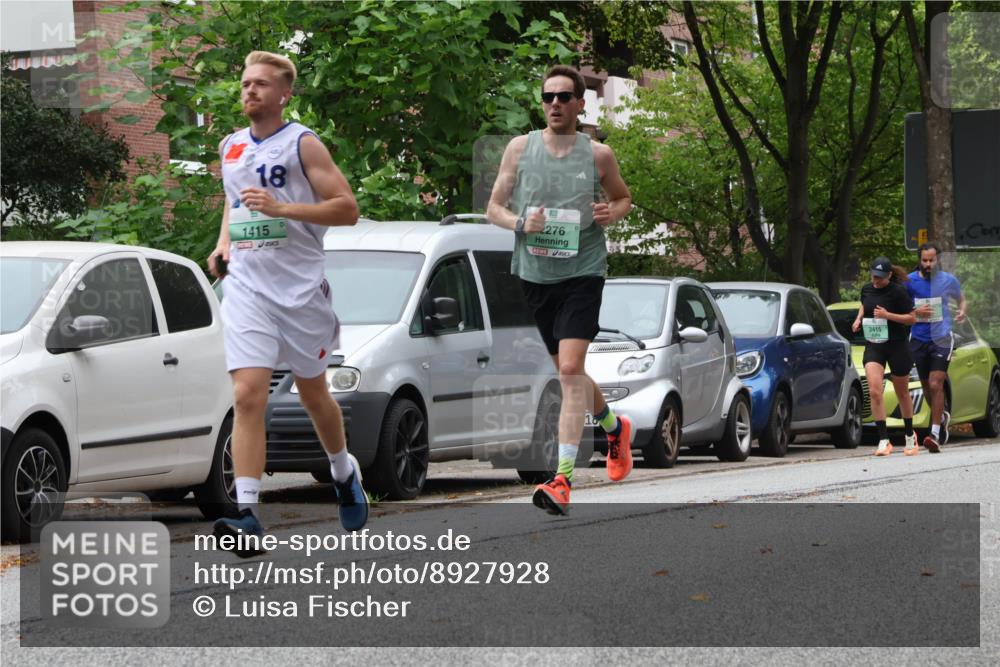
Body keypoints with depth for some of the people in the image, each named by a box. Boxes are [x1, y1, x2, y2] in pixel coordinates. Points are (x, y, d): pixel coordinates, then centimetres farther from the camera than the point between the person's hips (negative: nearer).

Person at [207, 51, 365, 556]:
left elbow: (347, 209, -9)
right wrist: (223, 245, 12)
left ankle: (344, 473, 42)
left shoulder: (302, 143, -4)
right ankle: (247, 515, -20)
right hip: (246, 286, 3)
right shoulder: (231, 146, 13)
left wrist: (281, 208, -19)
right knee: (247, 395, -13)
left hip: (300, 286, -3)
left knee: (312, 392, 13)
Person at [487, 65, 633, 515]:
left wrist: (612, 213, -7)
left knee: (570, 368, -17)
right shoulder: (520, 148, 4)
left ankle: (563, 478, -20)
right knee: (567, 371, 16)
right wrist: (520, 223, -13)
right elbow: (494, 208, 8)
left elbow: (624, 198, 17)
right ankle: (614, 426, 46)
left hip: (582, 271, -4)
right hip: (534, 272, 4)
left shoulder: (597, 154, 0)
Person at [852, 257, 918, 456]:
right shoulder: (866, 289, 5)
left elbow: (912, 318, -10)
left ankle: (910, 436, 32)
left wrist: (888, 315, -21)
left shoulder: (898, 292, -11)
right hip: (873, 346, 3)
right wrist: (858, 319, 7)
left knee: (902, 393, 11)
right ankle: (884, 441, -15)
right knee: (874, 391, -15)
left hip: (897, 345, -3)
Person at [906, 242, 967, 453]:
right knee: (927, 387, 12)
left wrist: (962, 311, -3)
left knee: (935, 384, -17)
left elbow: (961, 298, 19)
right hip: (918, 339, 3)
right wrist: (915, 312, -11)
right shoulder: (909, 281, -1)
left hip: (942, 338, -3)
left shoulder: (949, 281, 1)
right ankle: (942, 416, 42)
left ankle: (935, 435, -19)